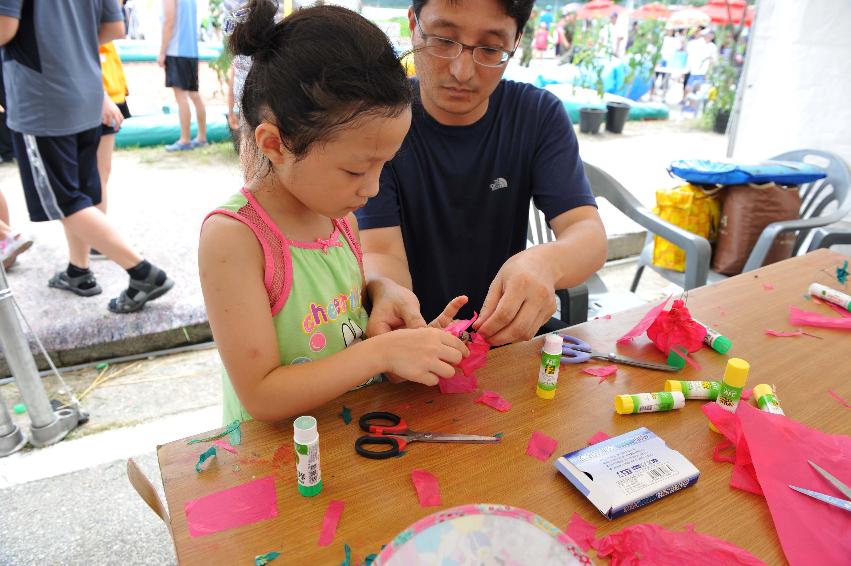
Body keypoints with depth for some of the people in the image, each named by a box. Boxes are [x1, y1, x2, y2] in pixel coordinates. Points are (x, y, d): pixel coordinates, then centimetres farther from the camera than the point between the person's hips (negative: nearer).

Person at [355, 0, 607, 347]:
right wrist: (384, 289, -42)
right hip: (409, 330, -1)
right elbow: (380, 251, -17)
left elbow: (589, 234, -13)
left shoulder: (540, 114, -4)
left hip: (508, 332, 2)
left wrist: (545, 263, -37)